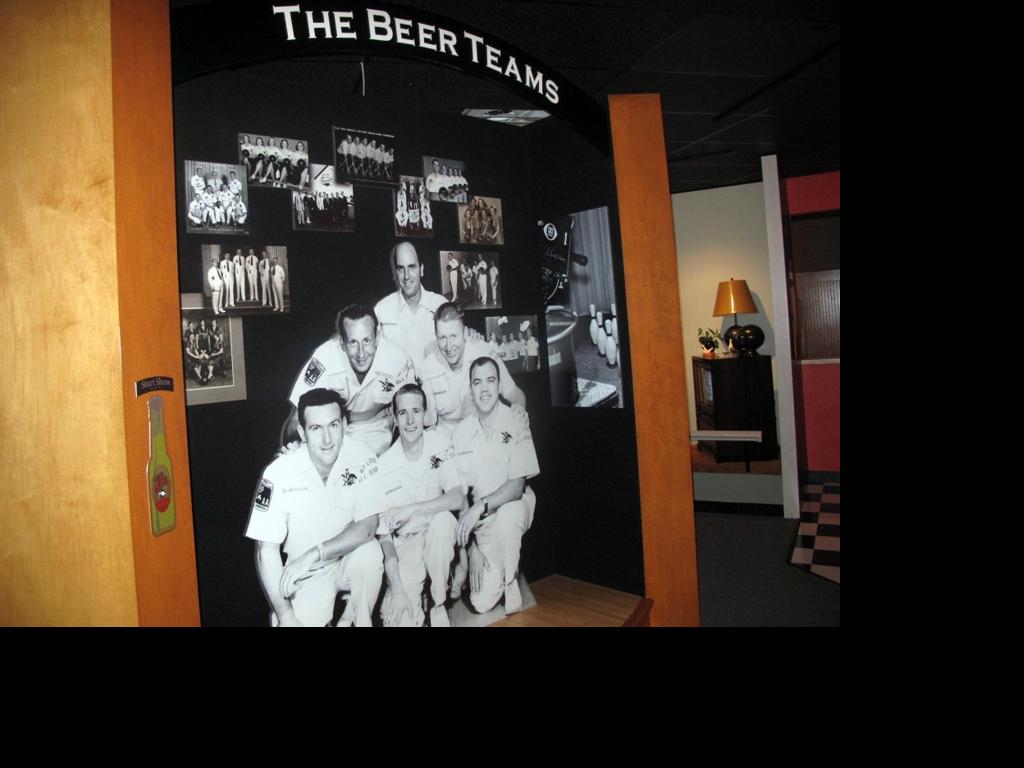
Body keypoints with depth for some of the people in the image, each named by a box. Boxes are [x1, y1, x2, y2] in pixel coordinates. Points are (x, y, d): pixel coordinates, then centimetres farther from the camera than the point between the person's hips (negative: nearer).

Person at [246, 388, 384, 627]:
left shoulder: (362, 458, -17)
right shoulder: (280, 474, -20)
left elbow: (367, 526, -18)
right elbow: (266, 551, -15)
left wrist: (314, 554, -28)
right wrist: (286, 616, -19)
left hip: (349, 560, 1)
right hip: (305, 577, 0)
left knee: (370, 552, -29)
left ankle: (357, 622, -3)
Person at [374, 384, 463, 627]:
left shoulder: (439, 443, -8)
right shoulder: (384, 466, -13)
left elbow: (458, 498, -17)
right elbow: (384, 533, -10)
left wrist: (410, 510, -27)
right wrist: (396, 588, -19)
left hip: (437, 541, 2)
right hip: (403, 546, -2)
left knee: (443, 519, -32)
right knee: (402, 619, -21)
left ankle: (438, 603, -12)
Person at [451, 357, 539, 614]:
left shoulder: (515, 425, -13)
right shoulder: (461, 432, -5)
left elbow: (516, 486, -18)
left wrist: (480, 507, -33)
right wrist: (471, 547, -7)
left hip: (514, 504, -2)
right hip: (479, 519, 2)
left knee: (507, 515, -38)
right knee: (481, 603, -6)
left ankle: (510, 580, -13)